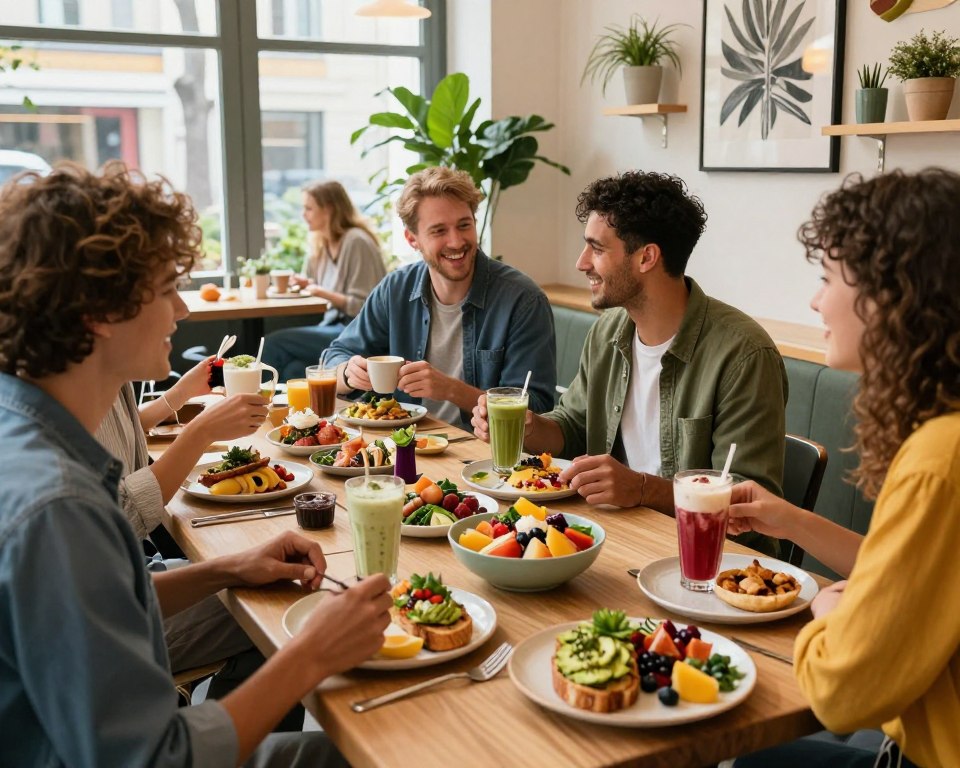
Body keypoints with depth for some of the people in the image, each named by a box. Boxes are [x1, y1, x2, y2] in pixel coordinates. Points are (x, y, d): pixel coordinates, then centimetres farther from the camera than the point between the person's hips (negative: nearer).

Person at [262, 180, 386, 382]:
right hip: (335, 326, 7)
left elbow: (363, 307, -14)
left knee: (275, 342, -18)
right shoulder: (320, 244, 14)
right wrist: (305, 283, 3)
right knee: (293, 369, -22)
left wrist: (324, 293, -19)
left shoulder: (356, 242, -12)